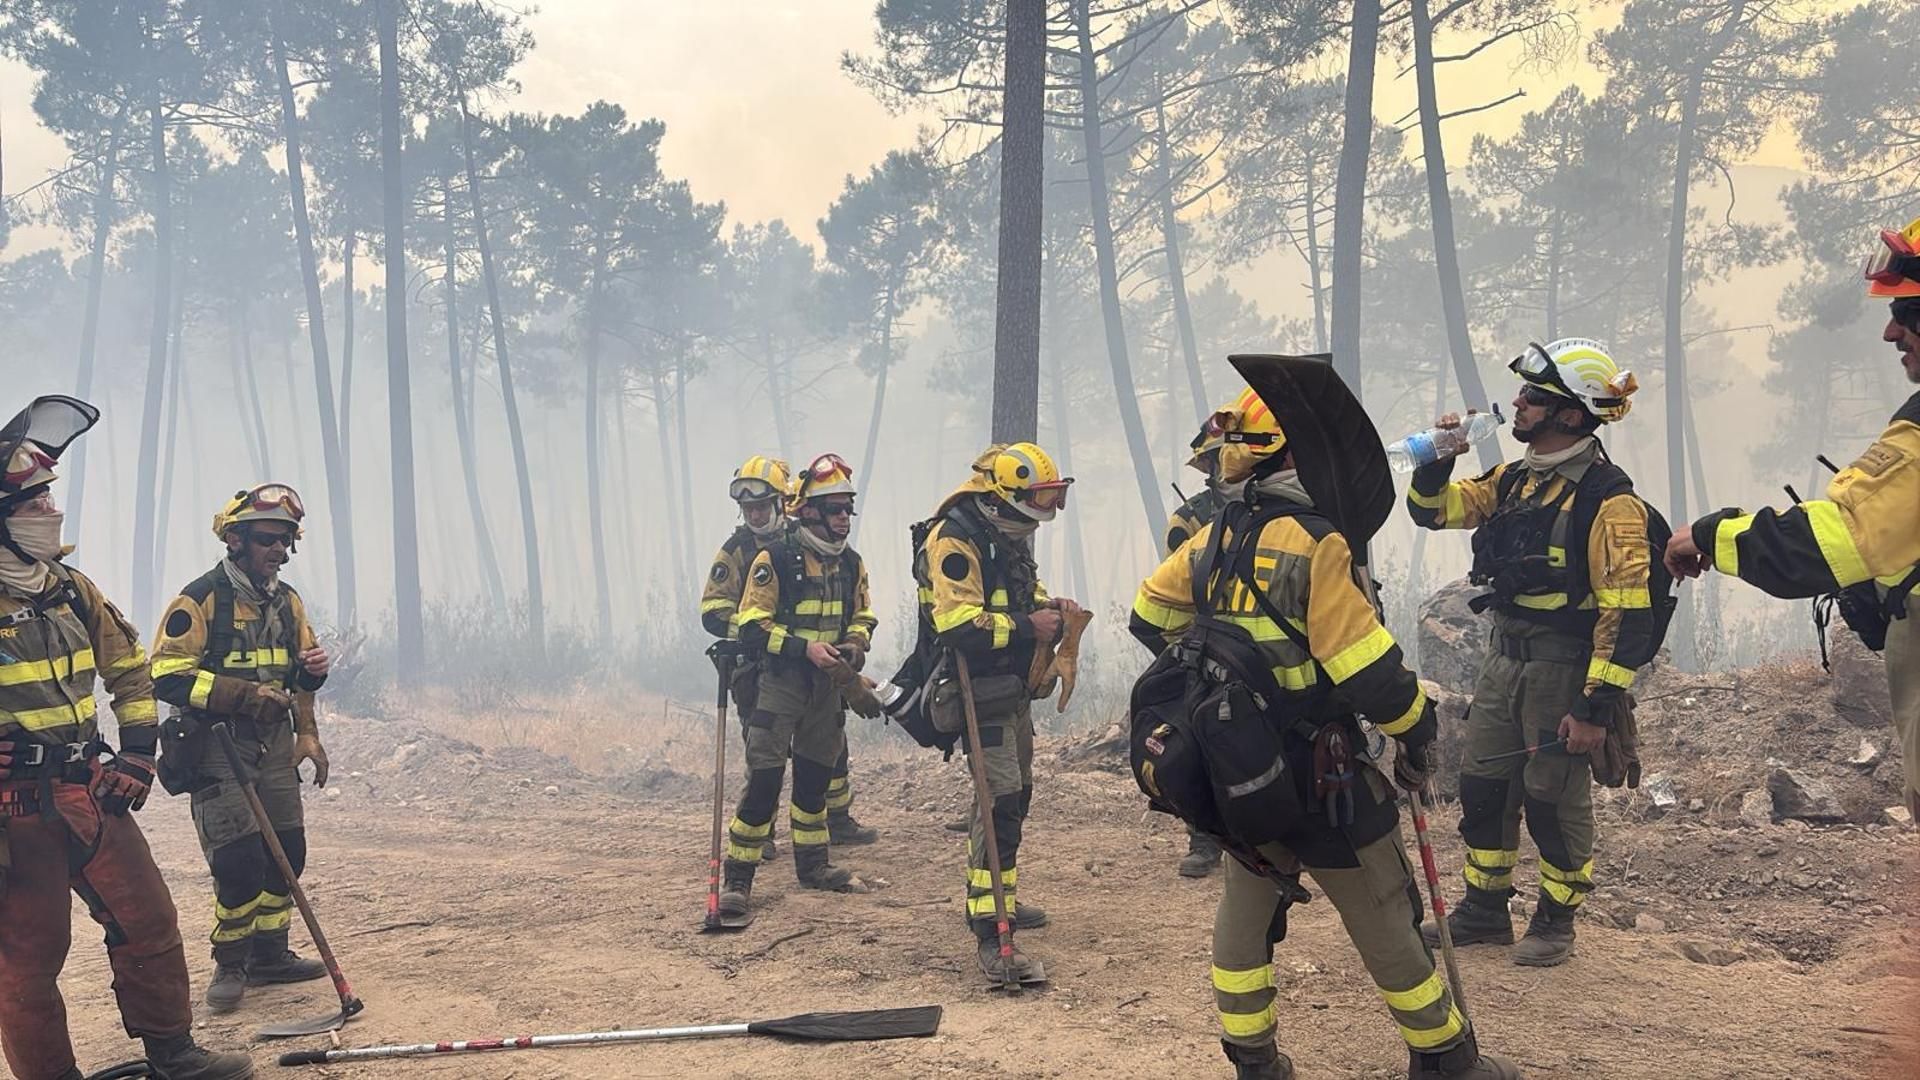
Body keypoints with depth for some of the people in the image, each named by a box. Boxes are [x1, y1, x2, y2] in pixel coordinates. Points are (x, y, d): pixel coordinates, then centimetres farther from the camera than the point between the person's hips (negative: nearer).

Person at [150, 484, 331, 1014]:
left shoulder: (287, 601, 10)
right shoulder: (200, 598, -12)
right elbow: (167, 677, -18)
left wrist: (313, 667, -3)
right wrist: (243, 694, -25)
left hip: (274, 741, 7)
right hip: (217, 742, -7)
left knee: (287, 850, 7)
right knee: (240, 859, -12)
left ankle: (270, 954, 23)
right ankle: (230, 964, 6)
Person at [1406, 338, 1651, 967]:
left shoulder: (1608, 500, -17)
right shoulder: (1514, 482, 7)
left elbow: (1627, 615, -19)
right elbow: (1433, 510, 16)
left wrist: (1598, 707, -21)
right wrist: (1437, 459, -4)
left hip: (1564, 670, -8)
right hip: (1503, 659, 8)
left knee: (1555, 802, 4)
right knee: (1482, 789, 13)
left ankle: (1555, 924, 22)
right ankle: (1484, 911, 28)